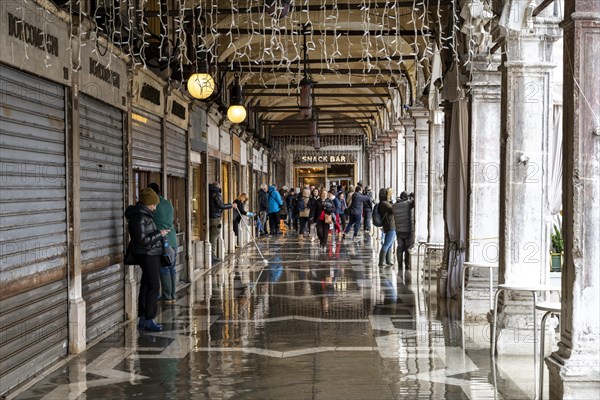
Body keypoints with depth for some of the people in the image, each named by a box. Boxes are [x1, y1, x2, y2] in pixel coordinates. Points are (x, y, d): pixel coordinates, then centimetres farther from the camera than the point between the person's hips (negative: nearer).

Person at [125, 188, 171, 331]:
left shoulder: (143, 215, 15)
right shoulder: (139, 218, -19)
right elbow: (142, 239, -24)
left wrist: (159, 233, 13)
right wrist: (159, 234, -16)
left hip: (151, 254, 11)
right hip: (147, 255, -11)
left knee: (146, 286, 12)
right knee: (153, 286, -11)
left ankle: (142, 319, 18)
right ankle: (149, 320, -10)